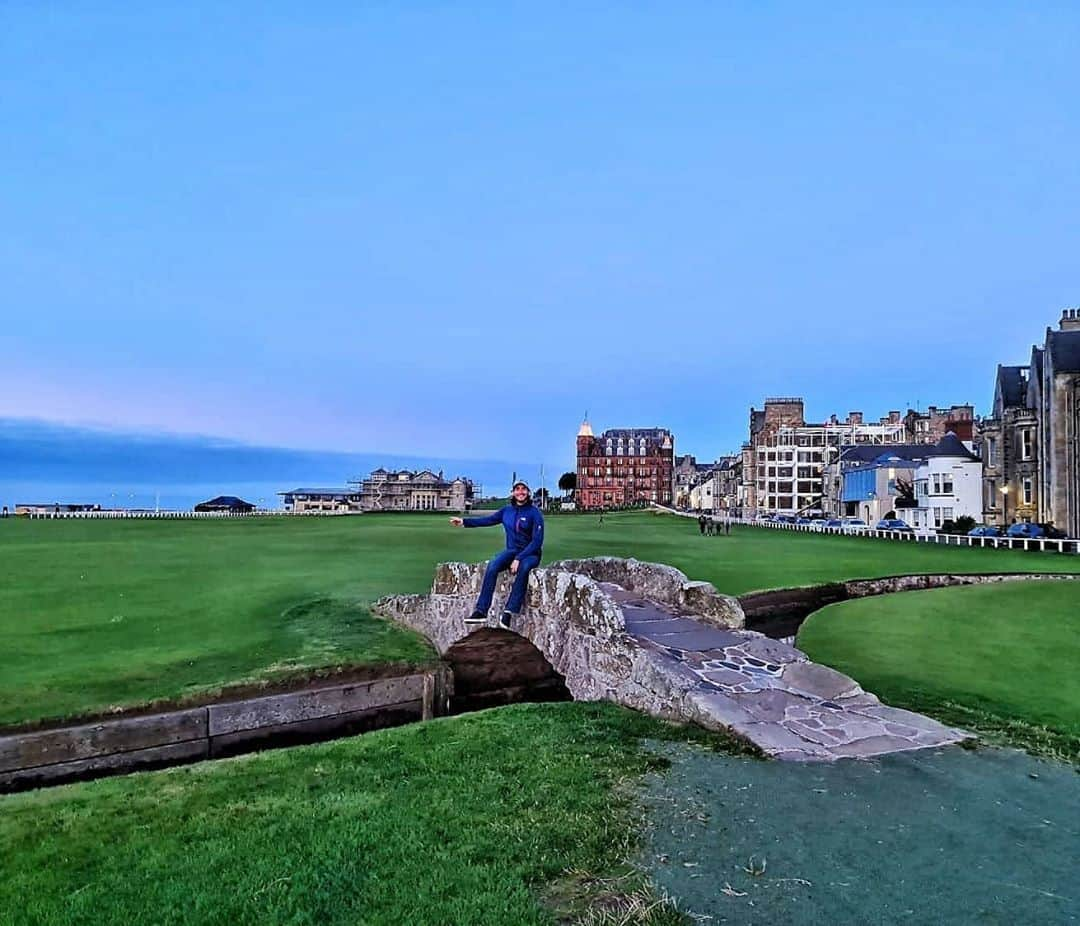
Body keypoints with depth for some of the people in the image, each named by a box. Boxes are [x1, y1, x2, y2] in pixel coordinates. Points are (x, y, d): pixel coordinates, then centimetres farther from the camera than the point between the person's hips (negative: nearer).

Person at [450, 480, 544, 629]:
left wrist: (519, 559, -22)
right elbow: (487, 520, 5)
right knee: (493, 565, -25)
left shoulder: (534, 513, -8)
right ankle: (481, 611, -28)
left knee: (523, 568, -37)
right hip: (512, 551, 4)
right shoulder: (507, 510, 8)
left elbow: (537, 541, -14)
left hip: (531, 554, -4)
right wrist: (464, 521, -9)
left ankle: (509, 612, -36)